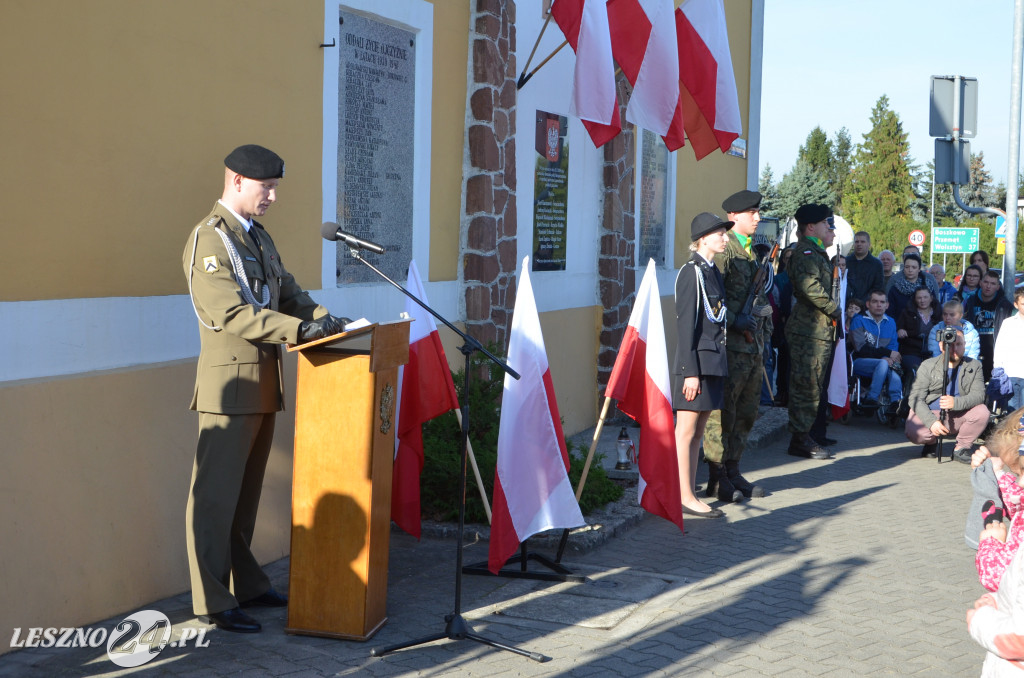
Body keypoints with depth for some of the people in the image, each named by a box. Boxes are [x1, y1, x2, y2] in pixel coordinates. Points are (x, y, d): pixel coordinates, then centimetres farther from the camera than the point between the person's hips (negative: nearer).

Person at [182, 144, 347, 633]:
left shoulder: (259, 237, 17)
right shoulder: (208, 239, -12)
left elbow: (286, 290, 20)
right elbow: (231, 313, -21)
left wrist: (319, 316, 1)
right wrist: (299, 330, -25)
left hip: (264, 383, 9)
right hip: (231, 384, -9)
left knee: (247, 492, 16)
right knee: (216, 495, -3)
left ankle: (245, 583, 26)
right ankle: (212, 603, 2)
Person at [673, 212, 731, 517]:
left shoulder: (713, 272, 16)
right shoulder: (691, 272, -11)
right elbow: (685, 324, -15)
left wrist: (720, 364, 17)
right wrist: (690, 371, -18)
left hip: (715, 361, 9)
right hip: (698, 361, -9)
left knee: (698, 431, 11)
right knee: (686, 430, -3)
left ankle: (689, 494, 15)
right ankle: (684, 497, 0)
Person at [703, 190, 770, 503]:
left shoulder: (752, 251, 19)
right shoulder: (723, 249, -9)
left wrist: (764, 334, 19)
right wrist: (736, 321, -20)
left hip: (753, 343, 9)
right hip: (730, 344, -9)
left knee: (746, 412, 11)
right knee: (723, 411, -4)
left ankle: (733, 471, 20)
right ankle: (717, 478, 3)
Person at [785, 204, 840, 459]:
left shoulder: (816, 253, 22)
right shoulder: (806, 252, -13)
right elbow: (809, 286, -27)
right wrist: (833, 308, -17)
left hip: (819, 330, 11)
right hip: (809, 330, -11)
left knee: (812, 385, 15)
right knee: (807, 385, -8)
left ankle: (804, 436, 21)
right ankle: (800, 440, -5)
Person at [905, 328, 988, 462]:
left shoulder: (974, 366, 0)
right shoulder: (928, 366, -6)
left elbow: (978, 394, -13)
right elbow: (916, 398, -13)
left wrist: (956, 402, -34)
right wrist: (931, 422, -29)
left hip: (957, 416, 2)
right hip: (928, 412, -2)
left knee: (982, 412, -26)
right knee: (915, 434, -32)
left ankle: (961, 448, -2)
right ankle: (931, 441, 8)